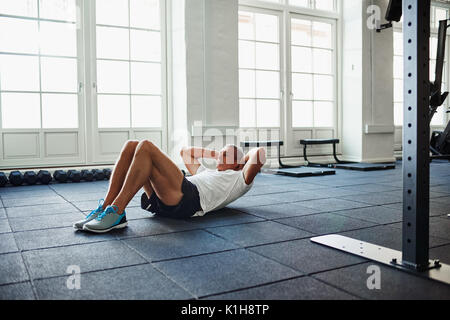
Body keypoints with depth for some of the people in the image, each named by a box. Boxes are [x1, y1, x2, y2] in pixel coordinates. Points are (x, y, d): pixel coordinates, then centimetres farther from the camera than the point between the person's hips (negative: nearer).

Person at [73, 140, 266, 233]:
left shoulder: (239, 179, 21)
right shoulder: (209, 173, 42)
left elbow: (259, 156, 3)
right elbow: (186, 152, 51)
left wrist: (244, 157, 24)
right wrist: (215, 153, 50)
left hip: (187, 200, -8)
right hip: (163, 201, 8)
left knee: (146, 147, -24)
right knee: (131, 146, -4)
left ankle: (116, 213, -30)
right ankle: (105, 208, -14)